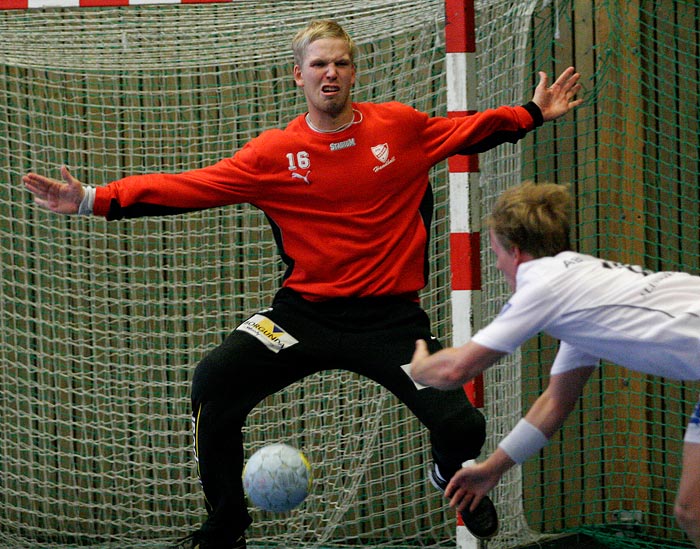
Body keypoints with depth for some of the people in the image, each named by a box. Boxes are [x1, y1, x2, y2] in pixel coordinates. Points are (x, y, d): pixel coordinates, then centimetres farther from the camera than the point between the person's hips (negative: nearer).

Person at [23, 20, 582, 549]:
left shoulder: (401, 127, 0)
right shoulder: (275, 153, -3)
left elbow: (469, 132, 19)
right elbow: (190, 187, -8)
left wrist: (533, 114, 16)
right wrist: (95, 200, -17)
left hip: (391, 315, 0)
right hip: (306, 311, 0)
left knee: (462, 427, -13)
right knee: (214, 382, -20)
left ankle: (456, 476, 31)